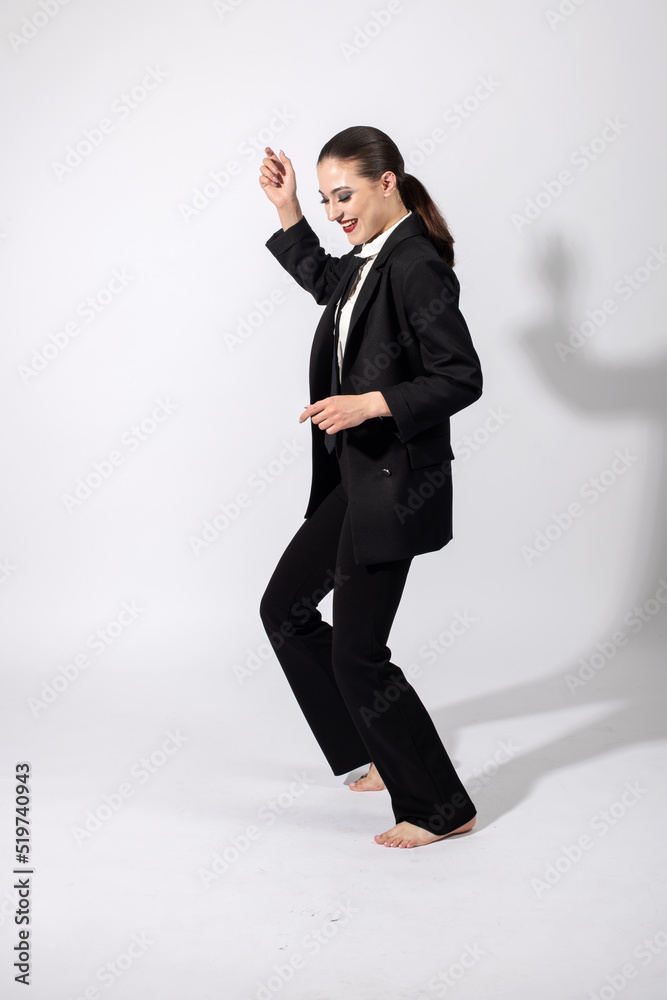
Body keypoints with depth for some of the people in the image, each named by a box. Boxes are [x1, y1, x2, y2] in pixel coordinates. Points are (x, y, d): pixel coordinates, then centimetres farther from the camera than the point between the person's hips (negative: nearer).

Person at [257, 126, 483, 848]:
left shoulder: (417, 267, -18)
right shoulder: (372, 260, 10)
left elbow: (462, 379, -21)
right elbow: (324, 281, 32)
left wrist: (370, 403, -24)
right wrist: (288, 211, 23)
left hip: (394, 487, -10)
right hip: (353, 476, 10)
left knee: (357, 653, -4)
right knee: (284, 607, 19)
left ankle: (442, 809, 14)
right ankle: (382, 755, 30)